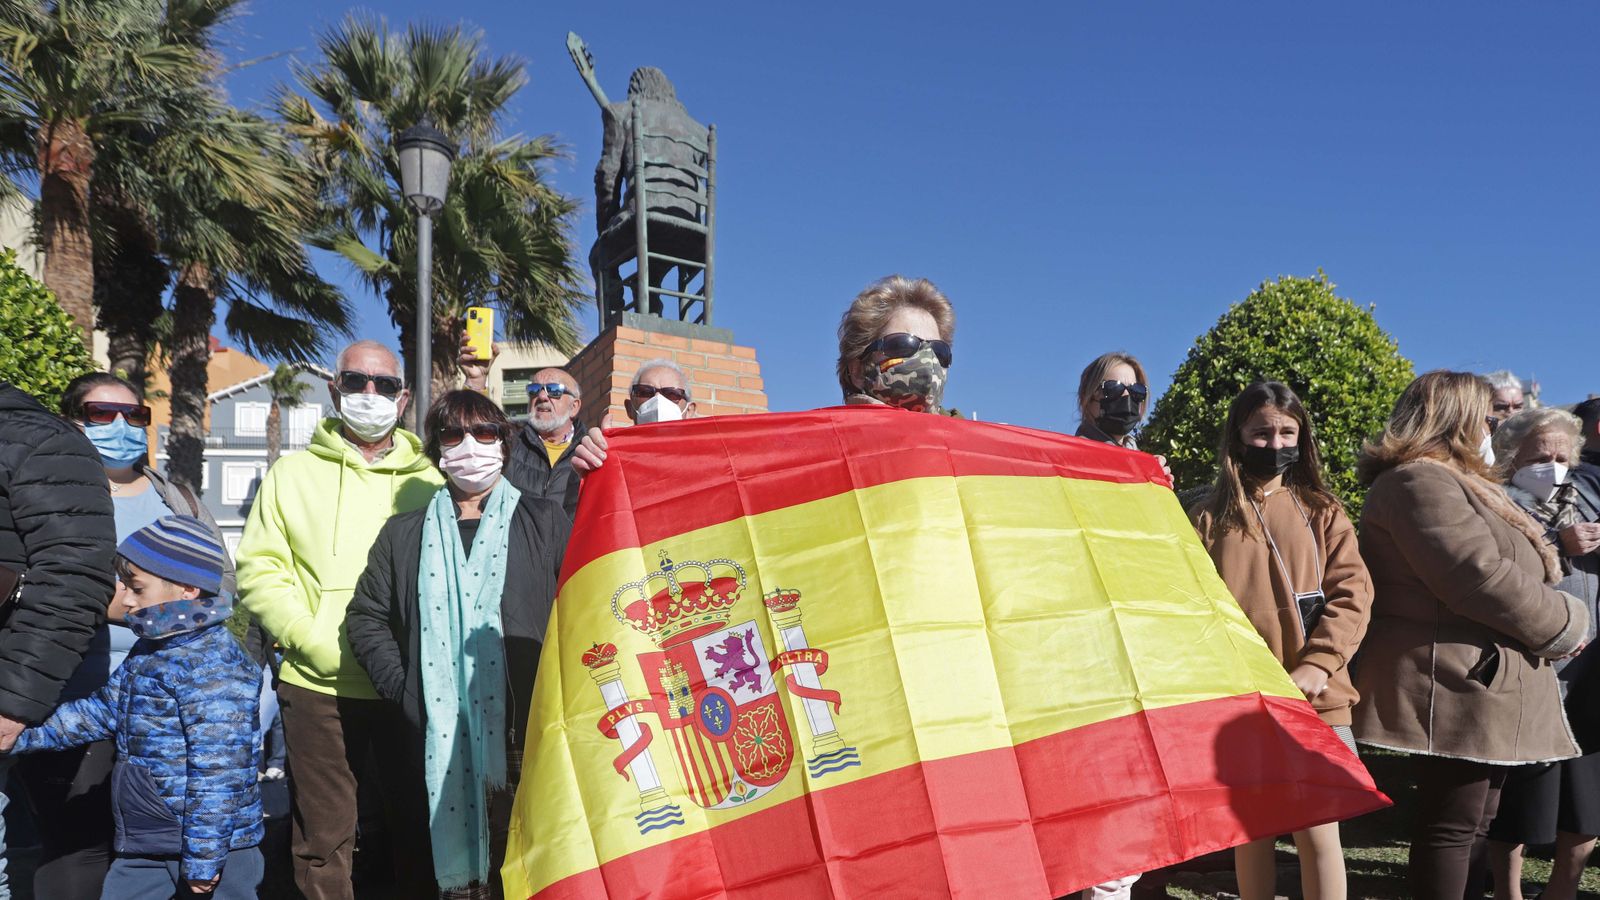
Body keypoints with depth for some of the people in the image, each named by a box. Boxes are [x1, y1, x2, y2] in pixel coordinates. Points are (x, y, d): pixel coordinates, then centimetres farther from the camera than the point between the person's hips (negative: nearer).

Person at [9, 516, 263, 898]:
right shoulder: (149, 652, 11)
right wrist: (22, 733, 15)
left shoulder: (210, 665, -22)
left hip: (211, 846, -10)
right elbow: (103, 710, 22)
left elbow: (217, 768, -25)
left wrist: (202, 859, -23)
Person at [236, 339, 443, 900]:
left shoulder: (429, 481, 8)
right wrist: (312, 640, -12)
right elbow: (259, 571, 1)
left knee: (418, 828, 11)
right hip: (318, 687, 0)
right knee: (322, 838, 8)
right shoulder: (292, 475, 7)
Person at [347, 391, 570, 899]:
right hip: (441, 738, 2)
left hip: (526, 730, -2)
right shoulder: (405, 534, 15)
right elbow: (366, 618, 14)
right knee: (455, 859, 5)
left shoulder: (543, 521, 6)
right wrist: (403, 689, 2)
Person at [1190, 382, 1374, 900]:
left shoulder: (1322, 512, 9)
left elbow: (1351, 594, 0)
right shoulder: (1211, 518, 6)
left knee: (1317, 830, 0)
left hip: (1315, 697, 0)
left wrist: (1316, 665, -12)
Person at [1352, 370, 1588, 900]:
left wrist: (1551, 623, 10)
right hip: (1458, 686, -11)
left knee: (1471, 819, 17)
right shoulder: (1419, 481, -15)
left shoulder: (1449, 482, 21)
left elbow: (1501, 567, 26)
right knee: (1454, 822, -5)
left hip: (1475, 683, 11)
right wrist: (1564, 624, -8)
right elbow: (1477, 575, -22)